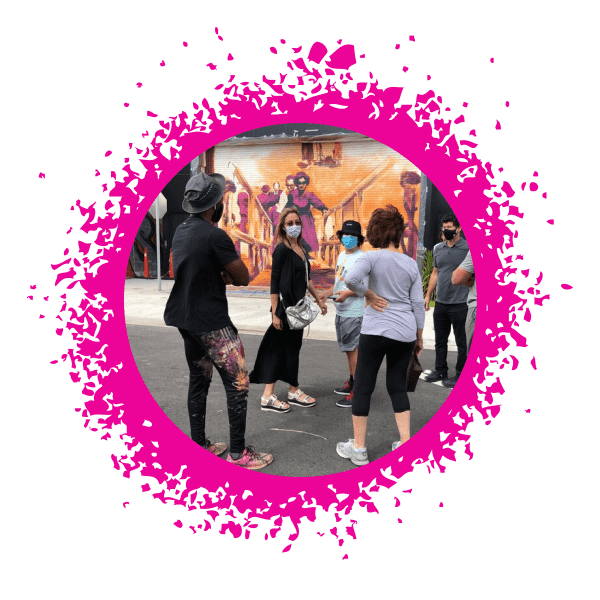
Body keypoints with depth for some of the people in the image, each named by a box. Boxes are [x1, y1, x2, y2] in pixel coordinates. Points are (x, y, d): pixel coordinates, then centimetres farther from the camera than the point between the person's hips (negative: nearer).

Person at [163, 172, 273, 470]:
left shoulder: (181, 231, 9)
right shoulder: (215, 236, -19)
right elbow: (243, 278, -13)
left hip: (185, 318, 9)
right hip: (211, 323, -9)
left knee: (198, 381, 17)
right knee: (237, 384, 1)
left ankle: (199, 445, 27)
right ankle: (238, 453, 9)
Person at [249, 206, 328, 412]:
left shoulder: (300, 249, 13)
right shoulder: (282, 250, -11)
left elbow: (306, 278, 22)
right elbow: (274, 283, -14)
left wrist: (319, 299, 21)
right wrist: (275, 313, -18)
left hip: (297, 307, 8)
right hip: (285, 307, -8)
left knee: (279, 349, 10)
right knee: (290, 348, 2)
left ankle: (268, 396, 17)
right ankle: (294, 391, 17)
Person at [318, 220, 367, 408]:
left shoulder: (361, 258, -13)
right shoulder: (341, 256, 16)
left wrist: (347, 293, -28)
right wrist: (327, 293, 14)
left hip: (354, 312, -9)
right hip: (341, 311, 9)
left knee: (354, 350, -6)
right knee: (348, 349, 18)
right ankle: (351, 383, 31)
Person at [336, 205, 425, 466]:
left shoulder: (372, 257, -7)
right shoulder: (412, 263, 6)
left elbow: (350, 278, -27)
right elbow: (418, 304, 7)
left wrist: (369, 295, -10)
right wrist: (419, 337, 16)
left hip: (376, 331, -4)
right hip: (405, 333, 5)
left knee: (363, 386, 7)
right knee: (398, 386, 18)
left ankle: (358, 448, 15)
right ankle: (406, 443, 20)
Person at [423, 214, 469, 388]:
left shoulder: (468, 248, -7)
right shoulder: (438, 249, 11)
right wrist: (427, 296, 14)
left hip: (460, 304, -6)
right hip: (440, 303, 6)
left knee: (462, 343, 5)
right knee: (440, 341, 15)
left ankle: (460, 376, 16)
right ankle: (440, 371, 29)